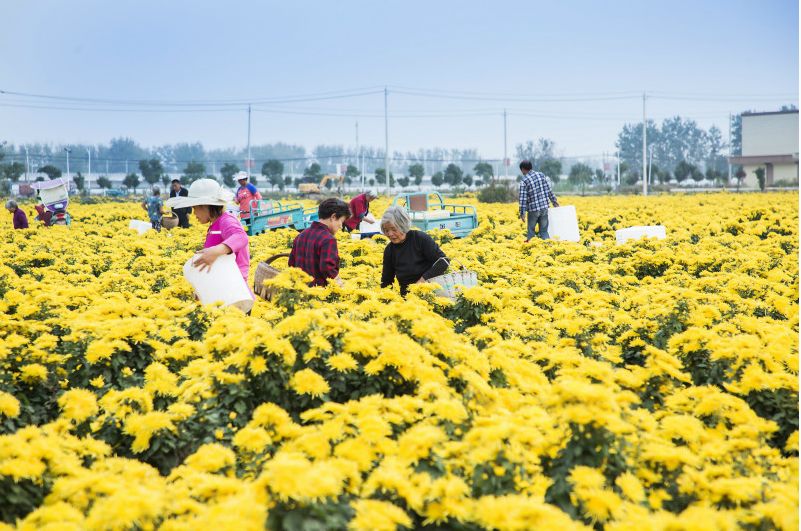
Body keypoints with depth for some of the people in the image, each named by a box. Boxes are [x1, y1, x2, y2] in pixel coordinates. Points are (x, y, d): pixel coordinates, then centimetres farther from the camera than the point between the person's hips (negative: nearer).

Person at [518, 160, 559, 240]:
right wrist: (554, 201, 21)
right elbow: (549, 190, 9)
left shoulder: (524, 181, -10)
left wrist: (522, 213, -7)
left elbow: (523, 198, -11)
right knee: (544, 231, 8)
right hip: (544, 207, 4)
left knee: (531, 231, 11)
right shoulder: (542, 175, 3)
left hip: (533, 209, -4)